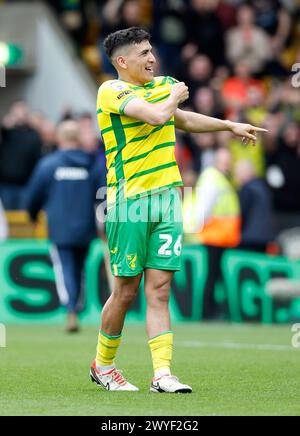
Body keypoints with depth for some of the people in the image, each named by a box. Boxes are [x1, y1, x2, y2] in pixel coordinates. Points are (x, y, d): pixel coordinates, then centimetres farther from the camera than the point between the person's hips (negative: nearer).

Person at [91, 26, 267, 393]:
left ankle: (162, 373, -5)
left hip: (166, 197, 6)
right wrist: (175, 96, -5)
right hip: (129, 200, -6)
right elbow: (157, 115, -25)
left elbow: (183, 119, 36)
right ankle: (102, 365, 20)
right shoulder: (111, 91, -9)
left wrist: (231, 125, 42)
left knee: (159, 289, -1)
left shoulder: (162, 85, 15)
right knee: (126, 290, 1)